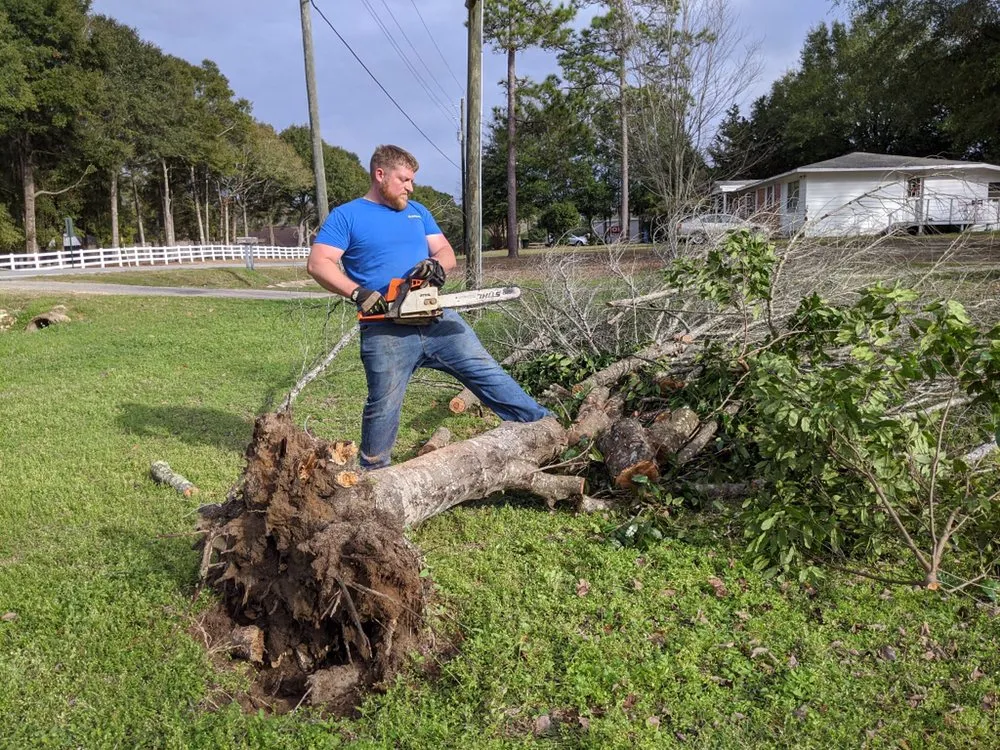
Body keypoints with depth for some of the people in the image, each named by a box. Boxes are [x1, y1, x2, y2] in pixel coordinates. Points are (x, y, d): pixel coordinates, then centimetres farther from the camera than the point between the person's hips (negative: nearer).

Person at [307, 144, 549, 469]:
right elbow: (318, 263, -8)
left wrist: (436, 265, -12)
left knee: (487, 373, 2)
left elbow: (446, 253, 14)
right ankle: (372, 474, 23)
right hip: (387, 330, -4)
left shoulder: (417, 211, 18)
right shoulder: (345, 216, 2)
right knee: (383, 407, 3)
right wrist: (358, 293, -21)